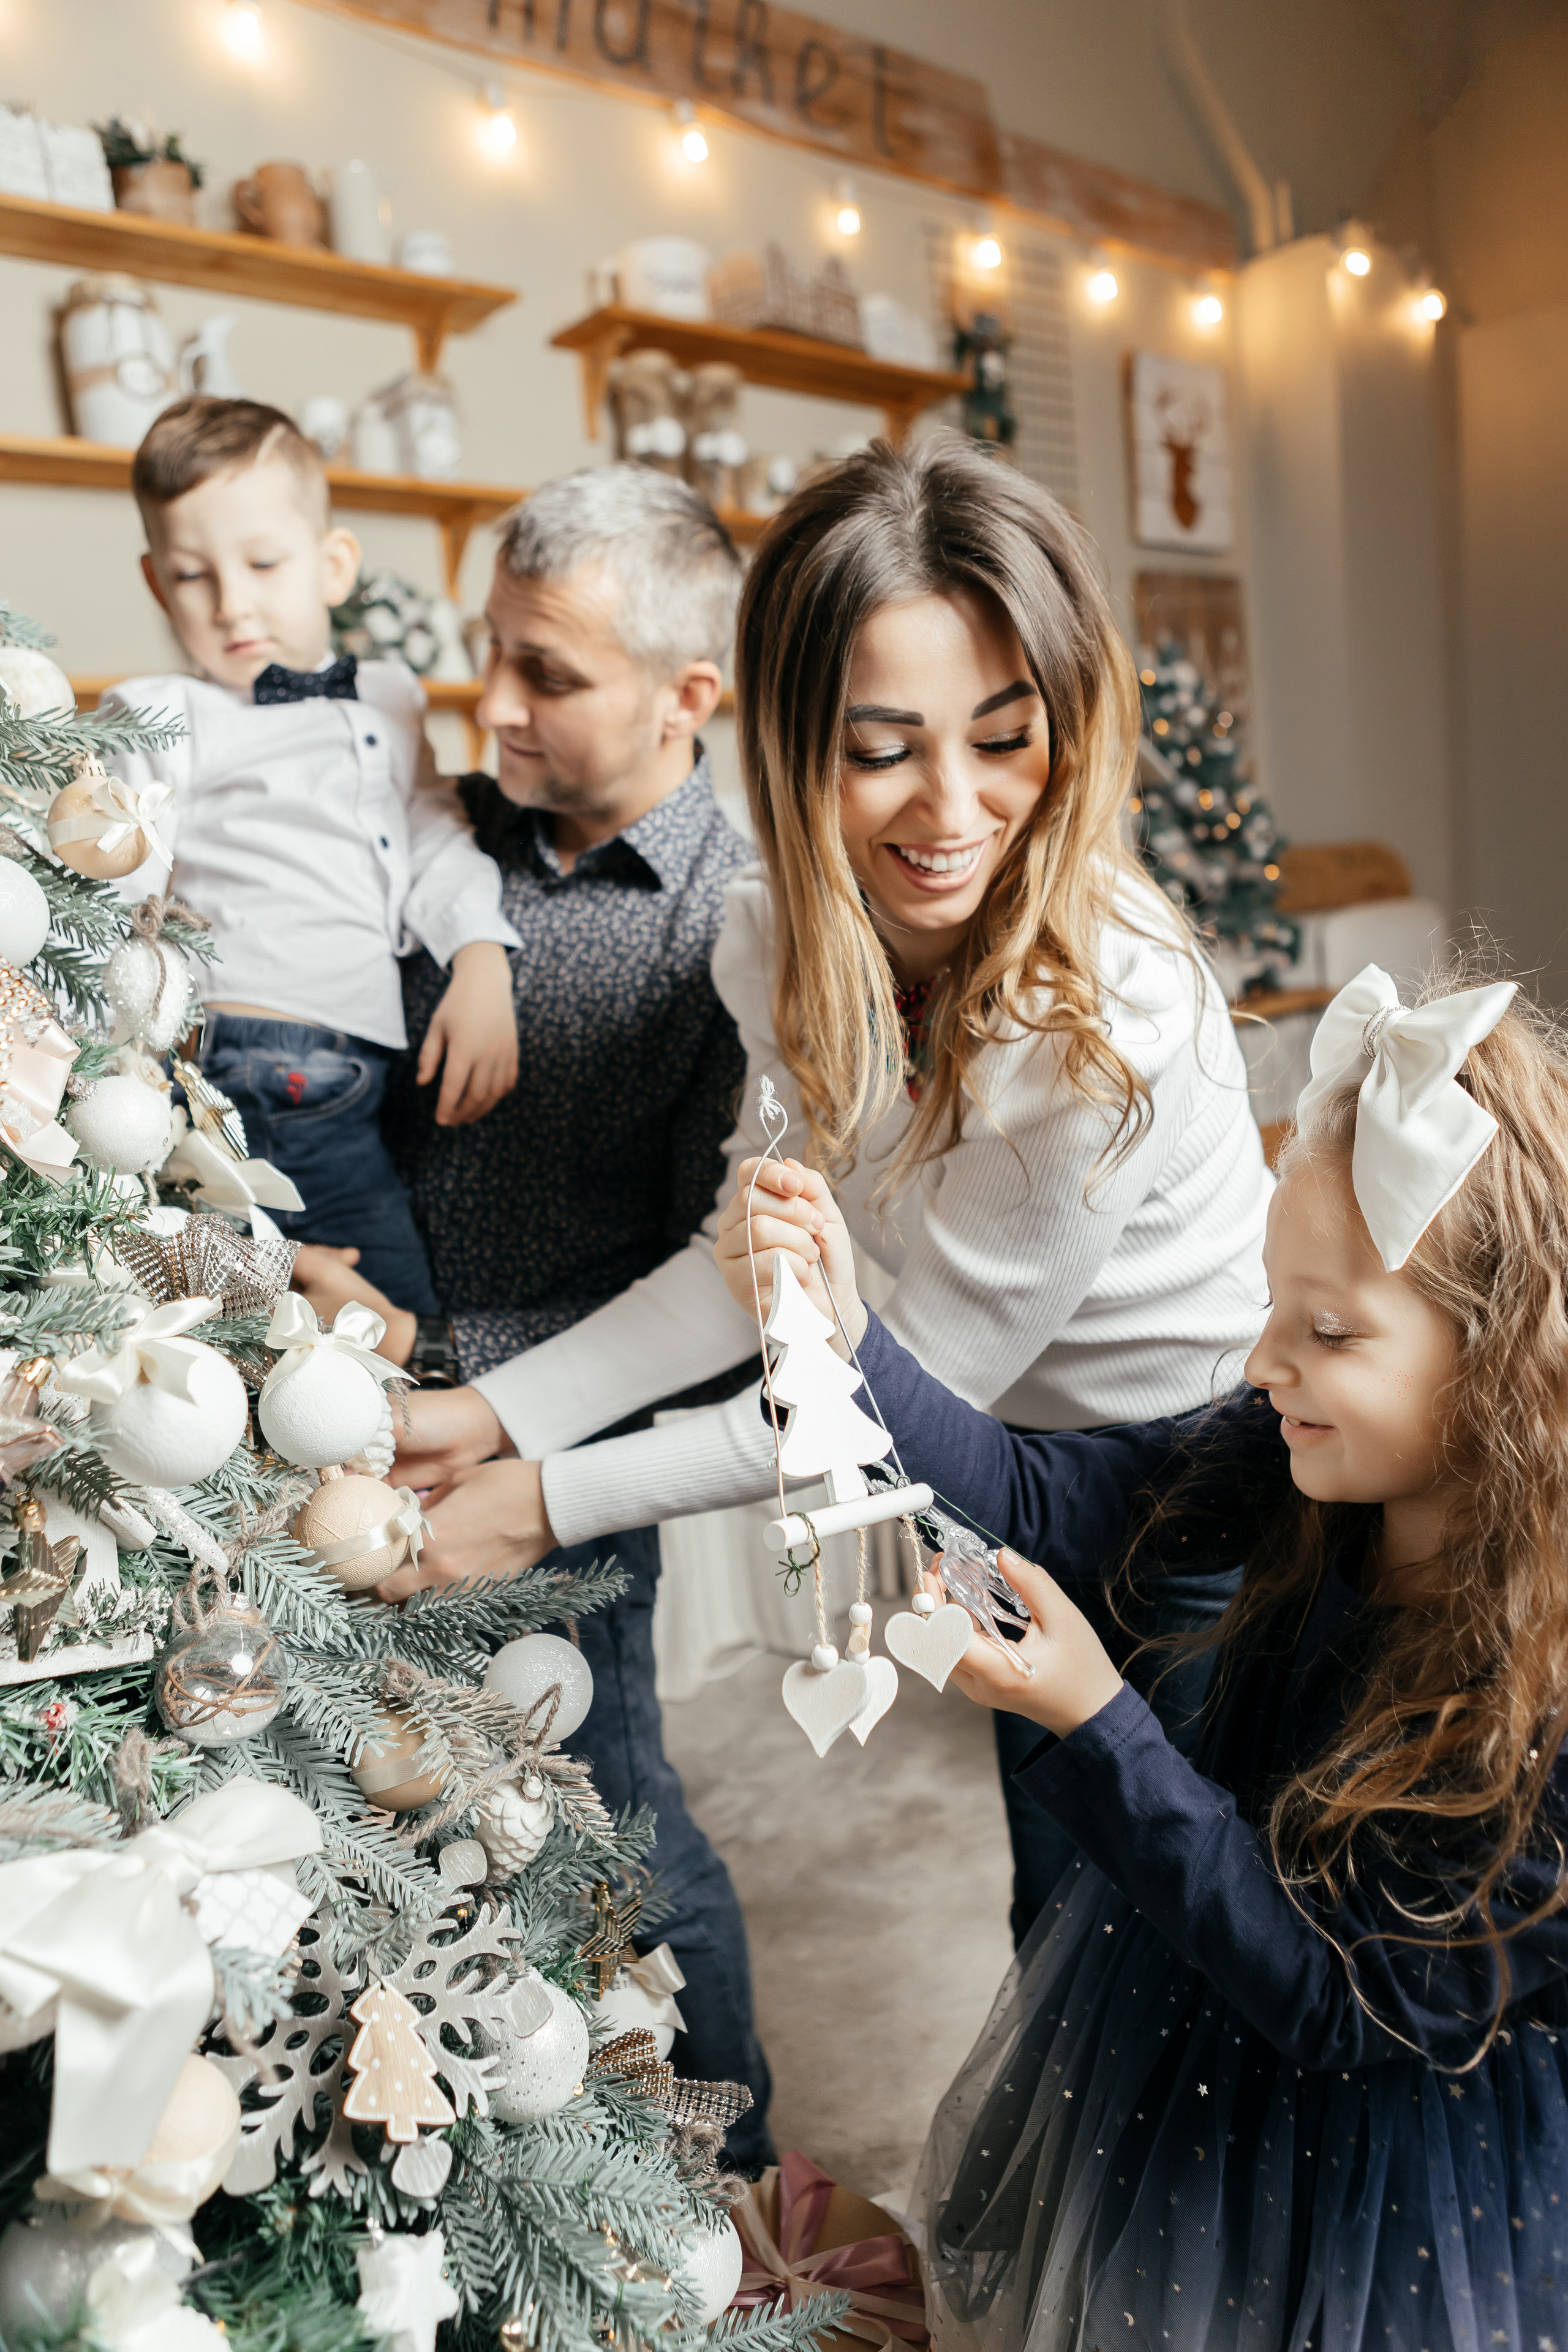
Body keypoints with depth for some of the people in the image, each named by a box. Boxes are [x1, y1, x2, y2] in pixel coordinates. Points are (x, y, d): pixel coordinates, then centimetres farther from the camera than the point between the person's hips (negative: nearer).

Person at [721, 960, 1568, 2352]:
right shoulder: (1302, 1469, -19)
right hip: (1176, 2028, 5)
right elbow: (1037, 1504, -15)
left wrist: (1094, 1726, -34)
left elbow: (1351, 2007, -27)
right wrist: (840, 1337, -28)